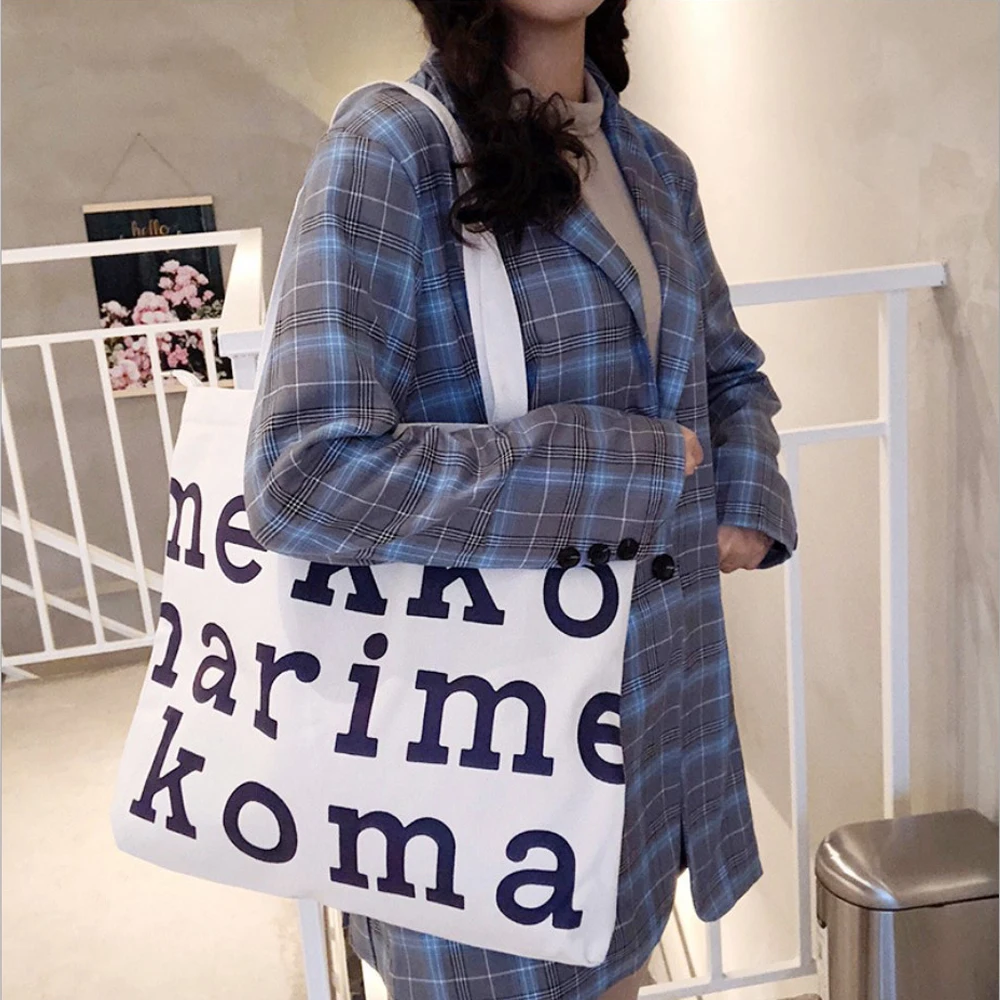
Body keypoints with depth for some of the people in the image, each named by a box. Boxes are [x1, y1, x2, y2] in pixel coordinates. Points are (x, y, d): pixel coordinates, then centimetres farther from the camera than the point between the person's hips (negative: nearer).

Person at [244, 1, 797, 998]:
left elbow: (730, 371, 21)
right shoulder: (386, 149, -14)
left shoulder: (656, 164, 8)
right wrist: (629, 465, -20)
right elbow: (306, 475, -25)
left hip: (665, 678, 6)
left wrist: (748, 510, 0)